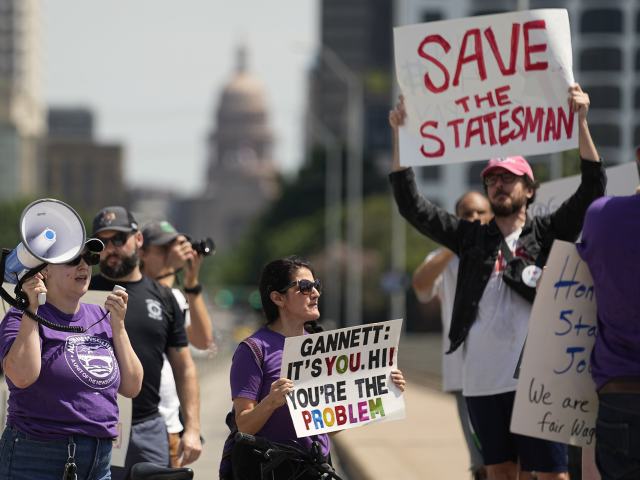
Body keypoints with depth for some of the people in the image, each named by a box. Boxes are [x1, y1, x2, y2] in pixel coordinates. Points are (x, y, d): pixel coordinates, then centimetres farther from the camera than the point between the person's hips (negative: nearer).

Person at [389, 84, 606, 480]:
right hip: (483, 378, 4)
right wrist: (400, 135, 5)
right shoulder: (471, 237, 14)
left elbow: (593, 187, -4)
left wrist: (581, 121, -13)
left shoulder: (547, 234, 6)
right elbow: (411, 205, 11)